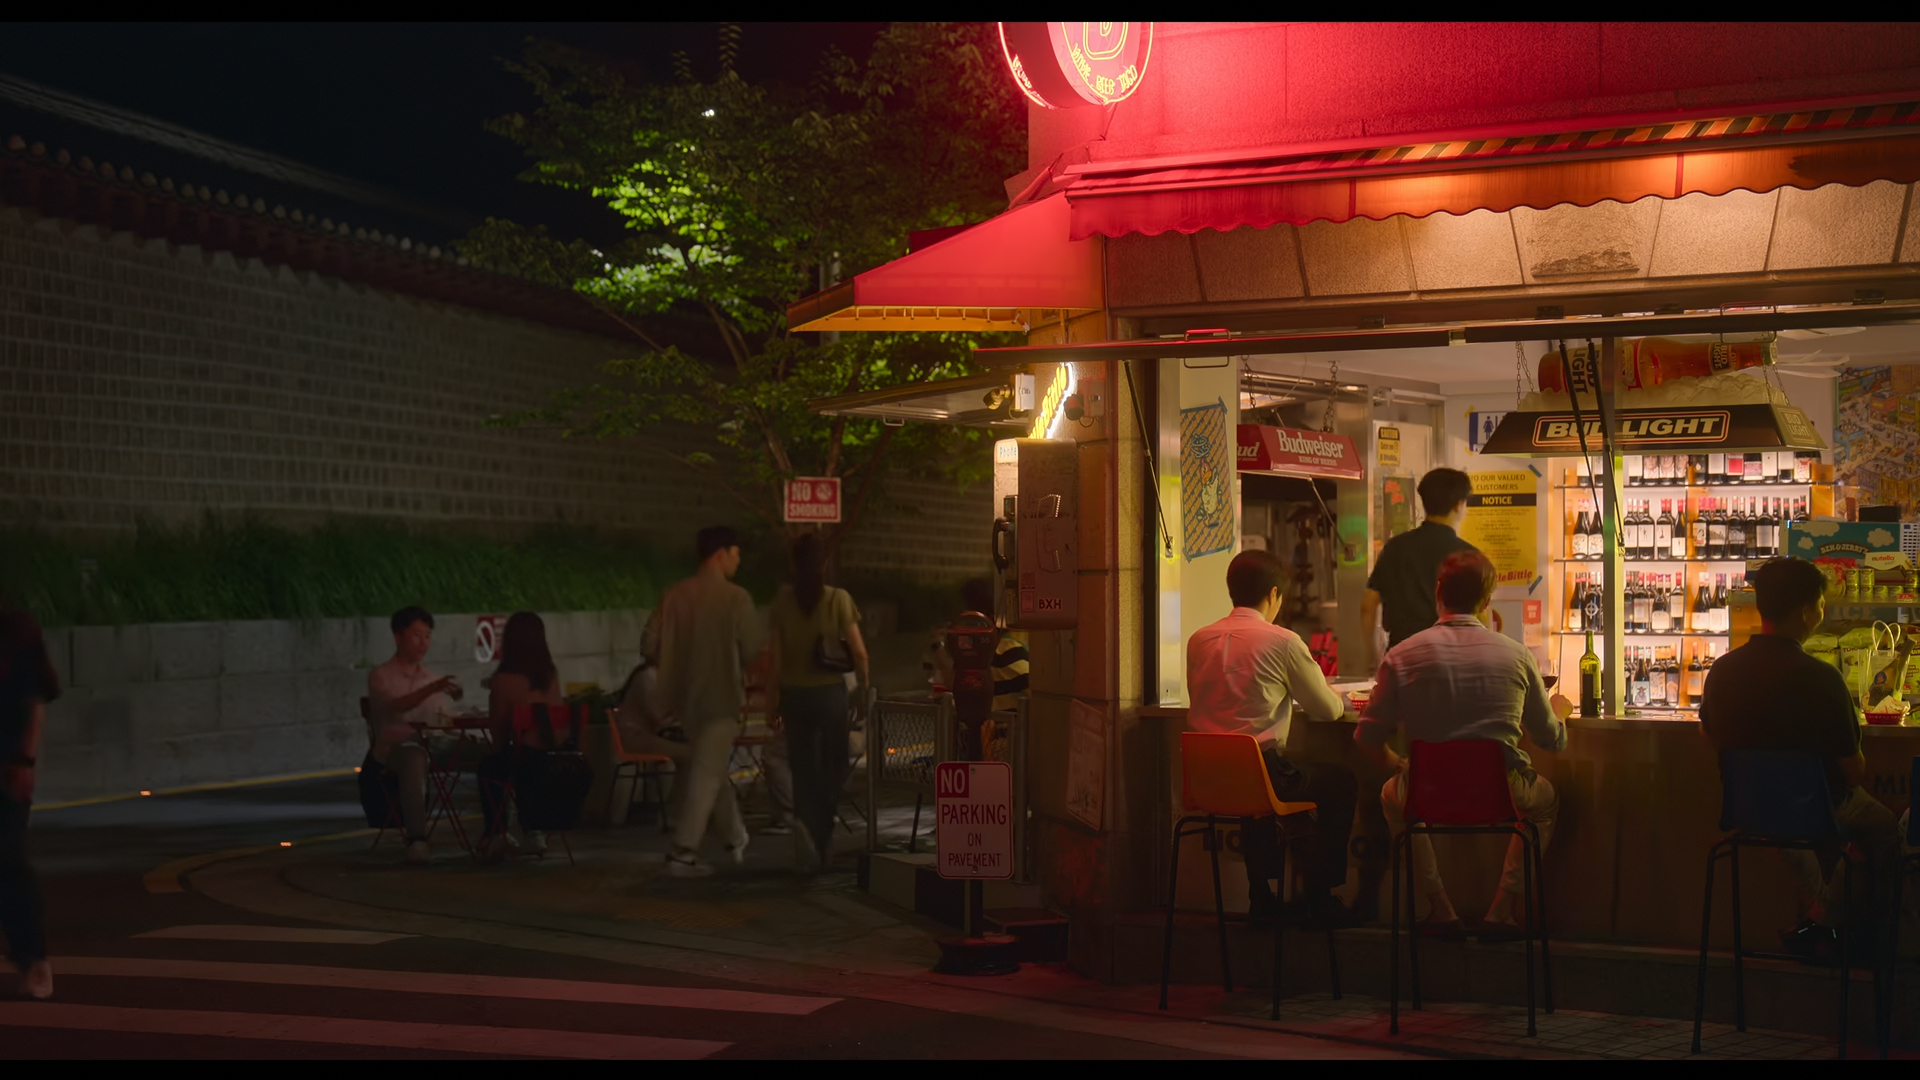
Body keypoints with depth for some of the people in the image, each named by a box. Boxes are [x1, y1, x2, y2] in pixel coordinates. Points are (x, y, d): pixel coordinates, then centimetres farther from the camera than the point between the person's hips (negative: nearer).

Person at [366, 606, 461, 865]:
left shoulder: (434, 679, 24)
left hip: (432, 744, 5)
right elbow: (396, 706, -15)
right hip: (394, 747, -5)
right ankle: (417, 839, -53)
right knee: (415, 756, -43)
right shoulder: (380, 676, 7)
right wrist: (432, 689, -31)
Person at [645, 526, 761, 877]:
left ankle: (737, 841, 31)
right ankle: (683, 852, -5)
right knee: (707, 774, -1)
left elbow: (649, 646, 2)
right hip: (720, 696, -6)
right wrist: (737, 666, 11)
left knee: (711, 769, 19)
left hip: (686, 697, 6)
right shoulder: (735, 597, -13)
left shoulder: (674, 595, 1)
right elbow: (754, 649, -11)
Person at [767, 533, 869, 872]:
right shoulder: (838, 599, -7)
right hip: (830, 691, -2)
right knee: (833, 765, 14)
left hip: (794, 694, 2)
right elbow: (859, 652, -8)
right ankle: (816, 828, -3)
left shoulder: (783, 600, -3)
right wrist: (863, 685, 9)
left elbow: (775, 656, -2)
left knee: (803, 770, 9)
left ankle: (811, 850, 1)